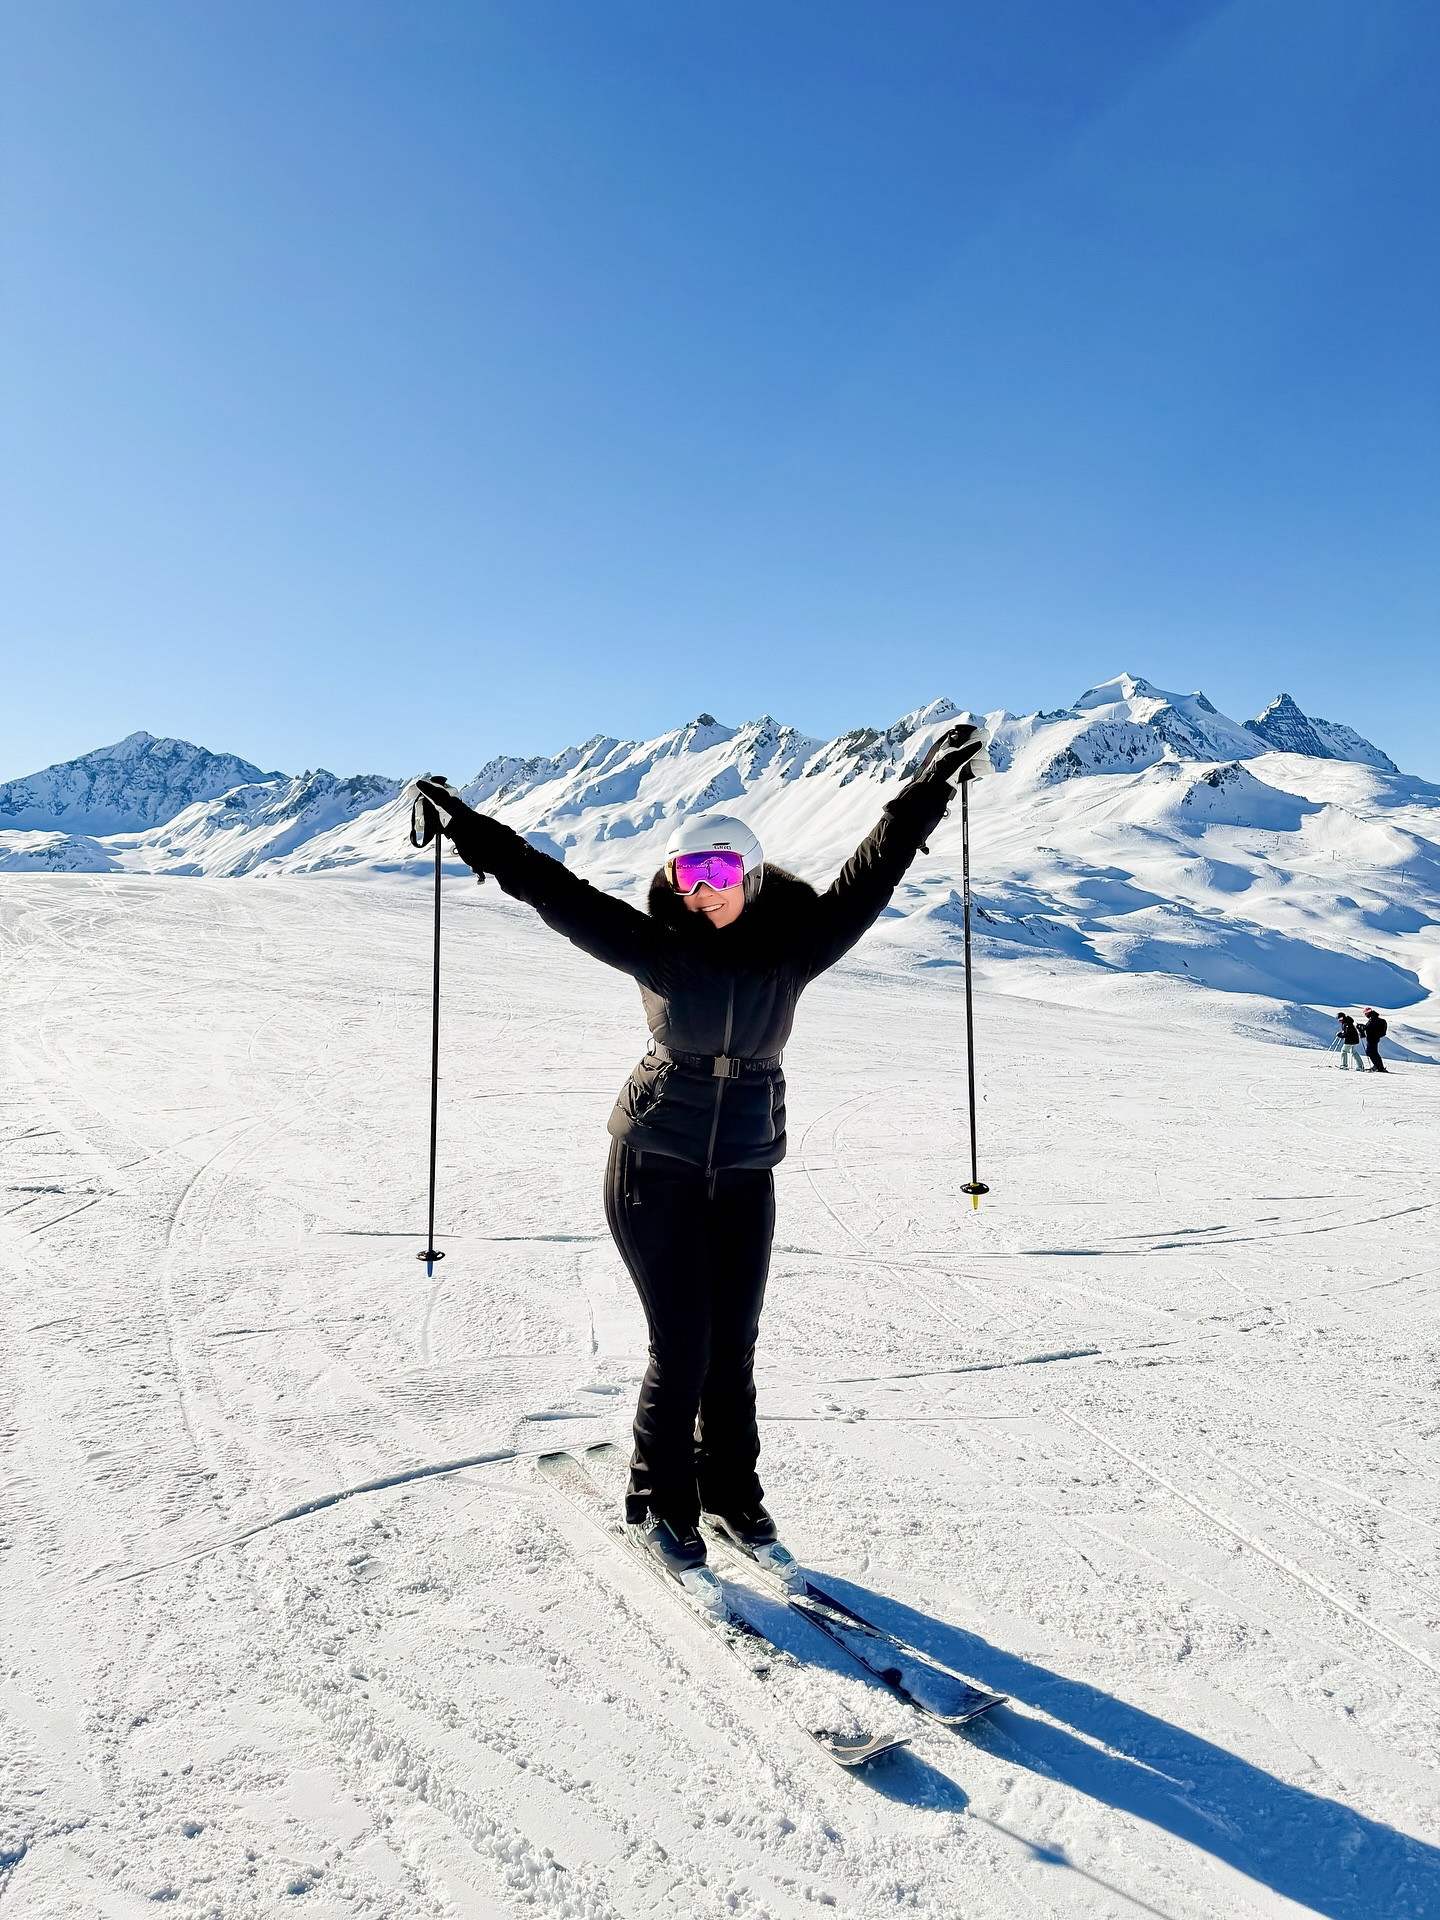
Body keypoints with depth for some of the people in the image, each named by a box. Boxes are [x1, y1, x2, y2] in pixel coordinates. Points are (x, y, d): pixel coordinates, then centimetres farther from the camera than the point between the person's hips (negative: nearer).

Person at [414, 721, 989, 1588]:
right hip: (655, 1166, -2)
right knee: (682, 1347, 0)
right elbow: (563, 896, -7)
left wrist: (929, 790, -4)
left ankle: (733, 1498, 31)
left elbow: (867, 878, -3)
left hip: (745, 1174, 2)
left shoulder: (793, 946, -3)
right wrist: (476, 834, -10)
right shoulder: (659, 946, -6)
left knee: (734, 1347, 10)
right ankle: (659, 1504, 23)